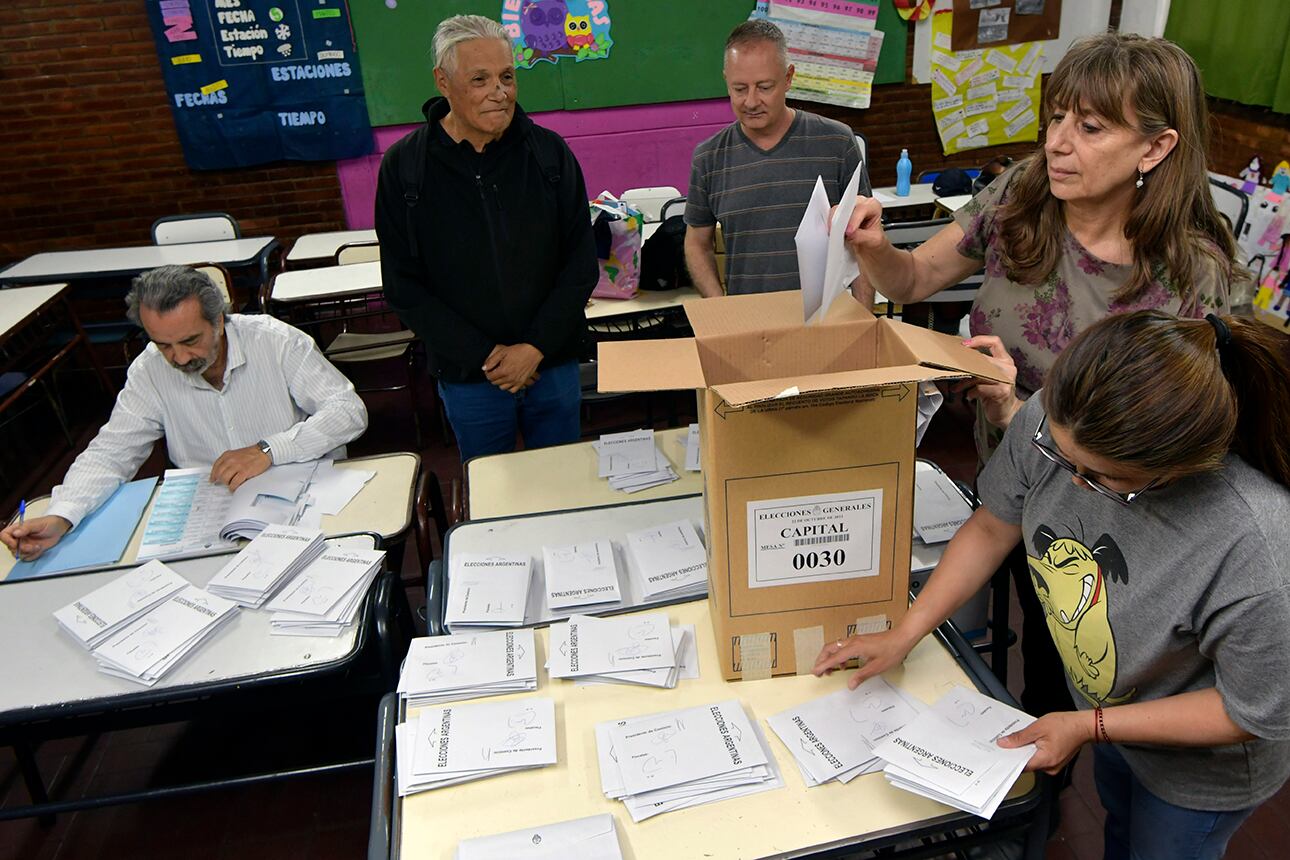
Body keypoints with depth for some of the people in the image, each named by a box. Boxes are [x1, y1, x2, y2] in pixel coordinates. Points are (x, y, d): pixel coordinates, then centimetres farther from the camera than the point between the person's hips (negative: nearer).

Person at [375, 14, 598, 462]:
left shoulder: (549, 152, -3)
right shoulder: (404, 166, -6)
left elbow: (582, 262, -2)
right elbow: (404, 286, -5)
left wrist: (535, 348, -12)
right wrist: (485, 355, -13)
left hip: (554, 364, 1)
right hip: (467, 375, -1)